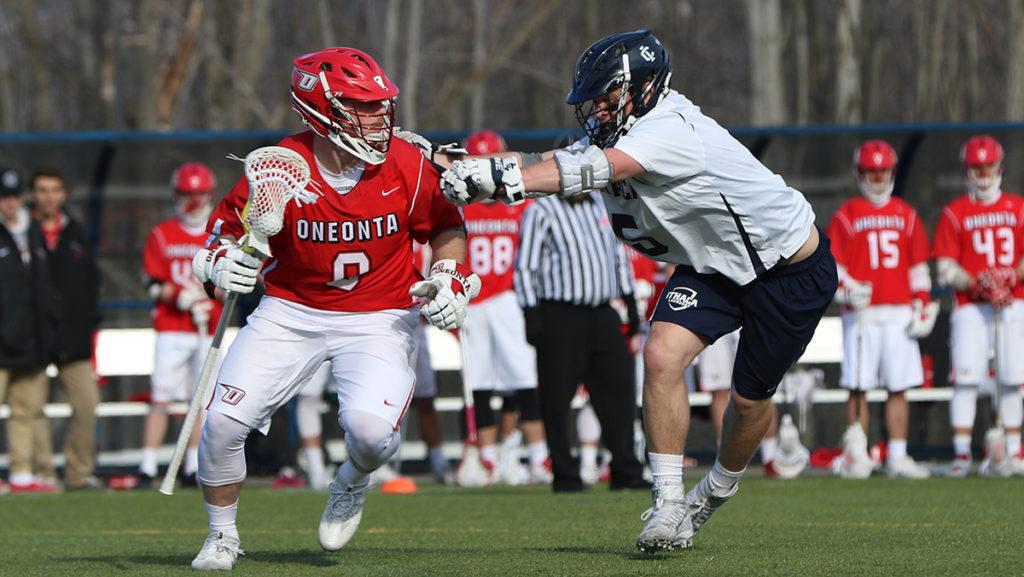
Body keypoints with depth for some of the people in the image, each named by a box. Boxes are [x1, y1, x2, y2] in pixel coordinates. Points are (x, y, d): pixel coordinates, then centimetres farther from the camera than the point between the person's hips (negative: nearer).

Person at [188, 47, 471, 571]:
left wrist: (448, 279, -10)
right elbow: (228, 229, 0)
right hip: (291, 310, 1)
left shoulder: (407, 167, -12)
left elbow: (446, 228, 6)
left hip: (379, 320, 0)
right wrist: (221, 263, -20)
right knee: (222, 421, -11)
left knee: (371, 429, -25)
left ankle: (352, 485, 14)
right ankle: (222, 535, 15)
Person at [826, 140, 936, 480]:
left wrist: (922, 306, 7)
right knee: (858, 387, -4)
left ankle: (898, 458, 6)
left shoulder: (906, 215, 14)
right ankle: (856, 456, -2)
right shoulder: (847, 215, 3)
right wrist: (846, 289, -19)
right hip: (862, 314, -3)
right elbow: (832, 263, -1)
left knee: (899, 388, 3)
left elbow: (918, 264, 15)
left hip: (900, 313, 3)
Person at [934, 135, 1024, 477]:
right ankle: (961, 455, -6)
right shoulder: (955, 214, 5)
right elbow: (946, 269, -1)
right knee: (965, 379, -9)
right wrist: (977, 285, -17)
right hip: (970, 306, -2)